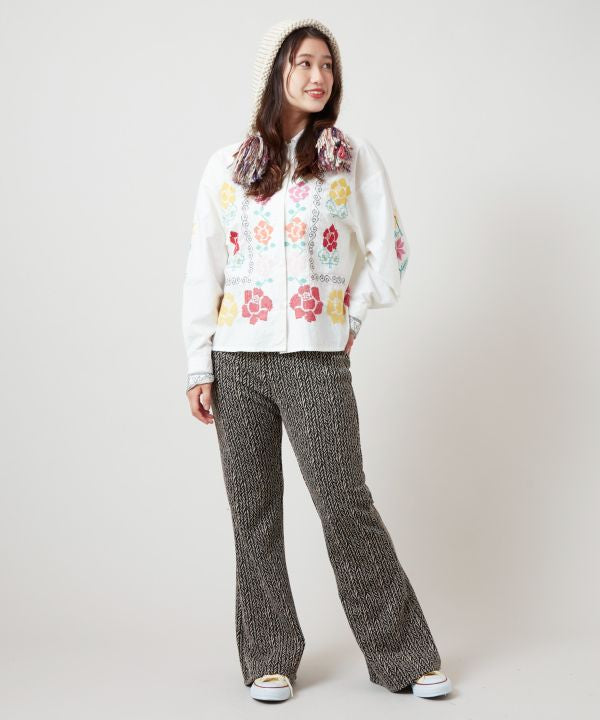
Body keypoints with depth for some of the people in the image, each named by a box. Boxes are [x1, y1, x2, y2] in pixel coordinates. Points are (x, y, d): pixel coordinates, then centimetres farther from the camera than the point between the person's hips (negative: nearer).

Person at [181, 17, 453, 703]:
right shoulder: (227, 165, 9)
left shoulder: (354, 157, 6)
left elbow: (389, 250, 9)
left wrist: (350, 315, 7)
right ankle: (269, 659, 19)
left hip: (317, 360, -2)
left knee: (346, 506, -2)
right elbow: (202, 270, 8)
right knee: (254, 512, 6)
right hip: (236, 361, 2)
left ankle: (404, 657, 12)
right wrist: (198, 367, 3)